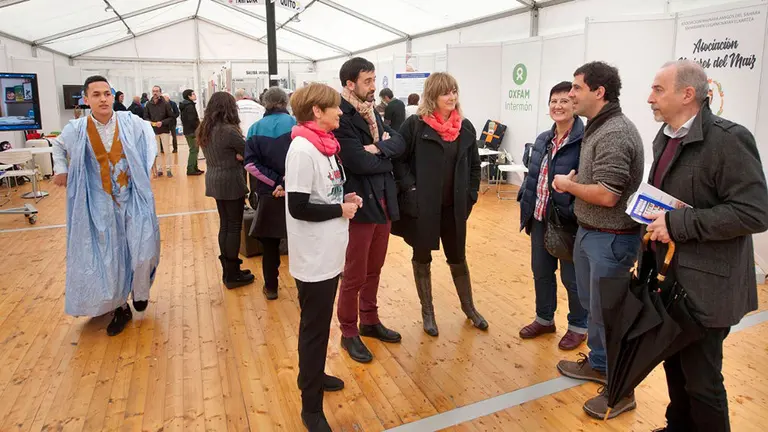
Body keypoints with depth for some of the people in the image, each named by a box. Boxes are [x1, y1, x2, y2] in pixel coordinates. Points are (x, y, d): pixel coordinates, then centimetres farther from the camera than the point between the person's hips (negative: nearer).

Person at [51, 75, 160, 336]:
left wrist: (148, 164, 5)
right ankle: (119, 308, 22)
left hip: (133, 199, 0)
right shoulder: (76, 129, -3)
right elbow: (58, 145, 21)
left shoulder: (130, 123, -7)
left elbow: (149, 134, 16)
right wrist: (60, 169, 9)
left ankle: (139, 290, 23)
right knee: (108, 256, 6)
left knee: (144, 250, -8)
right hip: (100, 205, 1)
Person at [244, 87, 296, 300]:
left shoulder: (255, 129, 0)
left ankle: (271, 287, 23)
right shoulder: (296, 124, -5)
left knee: (270, 243, 14)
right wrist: (287, 183, -14)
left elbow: (250, 163, -8)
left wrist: (275, 181, -10)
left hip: (268, 193, 1)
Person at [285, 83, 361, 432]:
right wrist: (341, 210, -14)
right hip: (313, 257, -9)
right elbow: (298, 207, -23)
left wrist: (345, 199, 3)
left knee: (320, 323, 23)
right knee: (314, 328, 4)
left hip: (328, 252, 9)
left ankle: (313, 375, 43)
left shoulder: (323, 143, 8)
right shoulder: (302, 149, -20)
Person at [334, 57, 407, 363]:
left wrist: (378, 148, -17)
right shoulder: (340, 118, -16)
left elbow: (399, 143, 2)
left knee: (374, 270, 20)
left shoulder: (371, 112, 12)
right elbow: (359, 162, -25)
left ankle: (369, 321, 37)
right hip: (359, 205, -8)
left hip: (382, 202, 8)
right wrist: (386, 157, -7)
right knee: (354, 275, 5)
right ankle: (349, 333, 22)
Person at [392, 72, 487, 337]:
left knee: (458, 259, 15)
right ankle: (427, 311, 29)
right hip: (422, 207, -3)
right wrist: (410, 189, -14)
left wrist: (470, 195, 6)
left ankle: (469, 307, 35)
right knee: (422, 259, 12)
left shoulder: (465, 128, 4)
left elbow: (474, 165, 13)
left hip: (454, 207, 3)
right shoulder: (415, 125, -9)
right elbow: (398, 160, -7)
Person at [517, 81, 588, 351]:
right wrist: (526, 209, 13)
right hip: (540, 218, 7)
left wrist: (575, 214, -20)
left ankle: (578, 326, 30)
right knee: (541, 271, 18)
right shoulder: (543, 139, 9)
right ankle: (544, 319, 38)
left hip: (568, 221, -7)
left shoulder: (585, 140, -15)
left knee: (572, 277, 8)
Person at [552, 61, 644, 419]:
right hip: (589, 232, 10)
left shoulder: (615, 133, -22)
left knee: (607, 313, 3)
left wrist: (567, 185, -13)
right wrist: (575, 179, 1)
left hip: (611, 239, -10)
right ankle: (598, 364, 40)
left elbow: (607, 195, -27)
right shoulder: (597, 127, 9)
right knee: (592, 305, 21)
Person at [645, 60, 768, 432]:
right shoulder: (664, 138, 11)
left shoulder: (728, 139, -15)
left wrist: (677, 224, -22)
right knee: (675, 367, 20)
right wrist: (655, 225, 7)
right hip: (670, 277, 8)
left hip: (705, 284, -7)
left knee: (701, 380, 5)